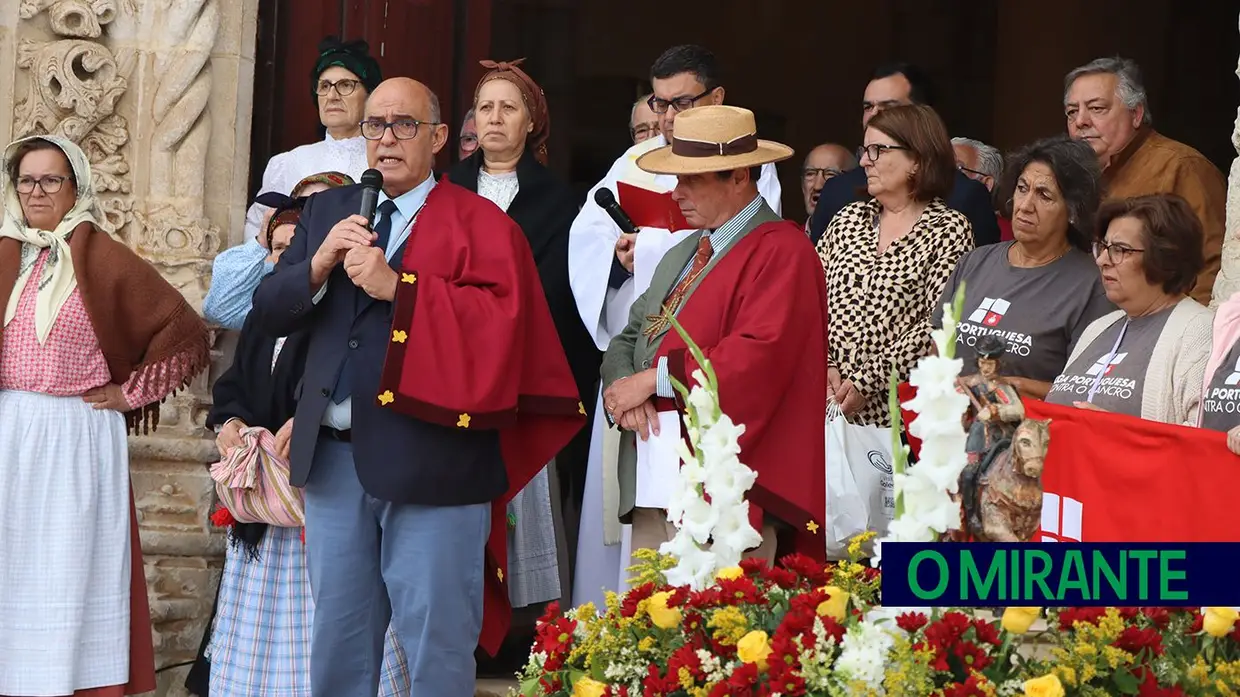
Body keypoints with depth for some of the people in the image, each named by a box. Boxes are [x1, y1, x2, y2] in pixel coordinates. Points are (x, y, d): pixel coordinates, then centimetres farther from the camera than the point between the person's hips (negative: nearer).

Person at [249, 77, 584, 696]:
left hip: (431, 458, -5)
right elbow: (268, 312, 10)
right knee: (337, 644, 13)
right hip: (333, 455, 5)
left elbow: (502, 318, -17)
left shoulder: (480, 225, -2)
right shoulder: (327, 211, 15)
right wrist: (318, 266, -8)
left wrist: (398, 287, -21)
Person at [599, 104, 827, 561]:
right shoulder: (680, 257, 22)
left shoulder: (780, 252, -7)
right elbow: (627, 341, 19)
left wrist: (656, 378, -12)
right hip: (652, 485, 8)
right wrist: (627, 392, -4)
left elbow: (757, 356, -19)